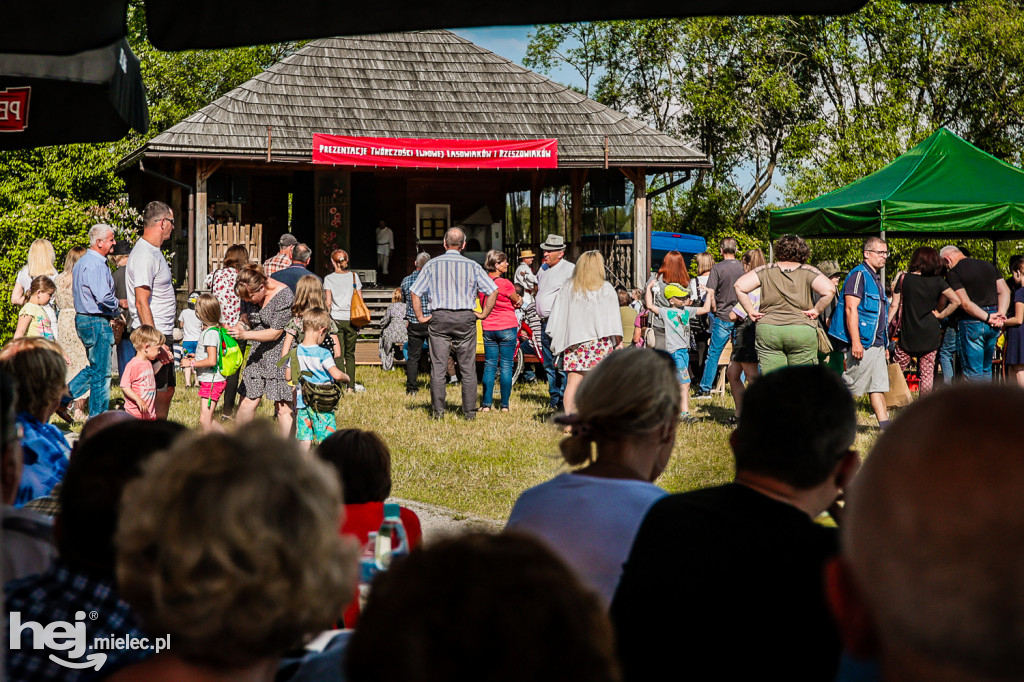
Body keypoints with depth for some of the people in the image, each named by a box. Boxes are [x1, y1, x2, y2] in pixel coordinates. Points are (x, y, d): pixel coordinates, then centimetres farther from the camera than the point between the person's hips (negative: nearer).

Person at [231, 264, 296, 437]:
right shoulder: (251, 294, 1)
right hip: (259, 353, 6)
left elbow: (275, 332, -19)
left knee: (283, 407, -7)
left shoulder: (283, 296, -20)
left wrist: (245, 335, -24)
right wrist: (241, 323, -3)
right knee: (247, 402, 5)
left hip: (280, 353, -6)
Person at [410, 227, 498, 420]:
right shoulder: (472, 266, 2)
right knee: (468, 368, 5)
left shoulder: (432, 264, 3)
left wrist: (420, 317, 5)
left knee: (438, 367, 3)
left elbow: (415, 292, 0)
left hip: (439, 318, 0)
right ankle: (469, 412, 6)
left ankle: (438, 411, 1)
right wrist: (483, 314, 7)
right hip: (465, 318, 0)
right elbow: (493, 290, 0)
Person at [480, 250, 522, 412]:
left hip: (488, 328, 5)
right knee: (506, 366, 2)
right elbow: (517, 301, -3)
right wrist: (519, 299, 21)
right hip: (507, 327, -5)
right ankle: (504, 405, 5)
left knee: (489, 366, 9)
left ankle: (486, 404, 7)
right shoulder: (505, 283, -15)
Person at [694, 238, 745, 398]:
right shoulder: (743, 267, 1)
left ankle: (705, 389, 9)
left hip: (723, 317, -3)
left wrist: (716, 311, 3)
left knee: (713, 353, 5)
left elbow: (710, 295, -11)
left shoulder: (718, 268, -9)